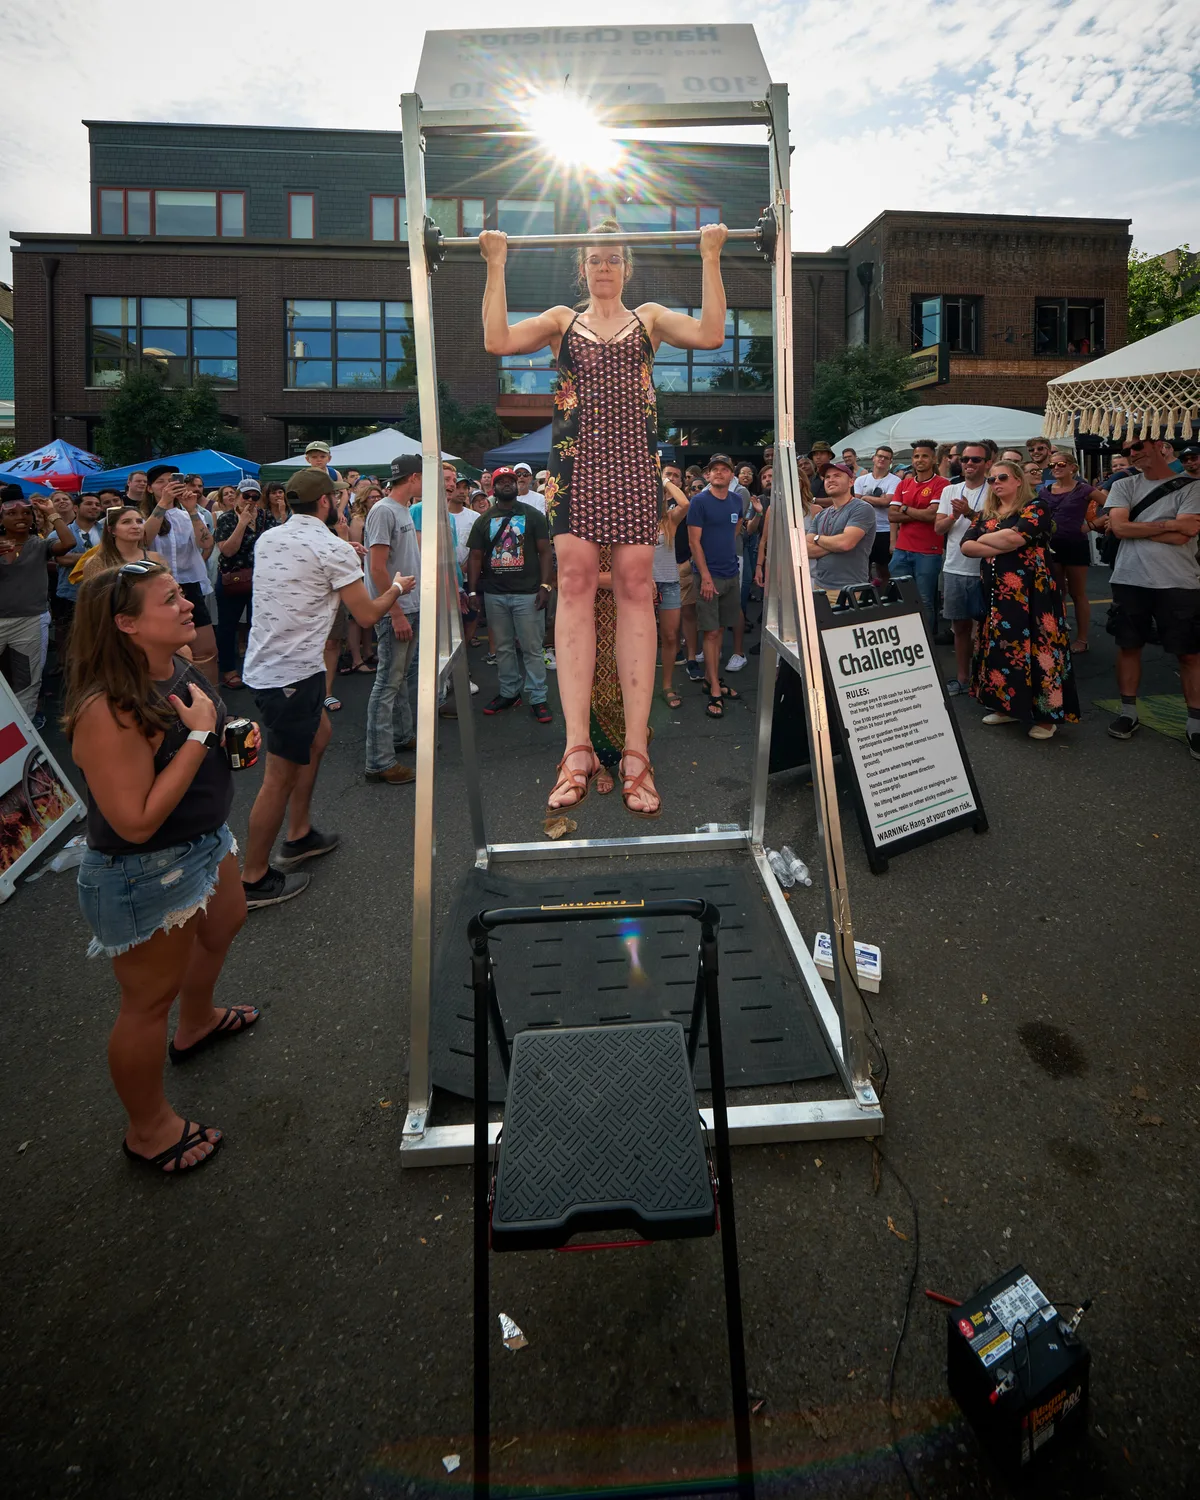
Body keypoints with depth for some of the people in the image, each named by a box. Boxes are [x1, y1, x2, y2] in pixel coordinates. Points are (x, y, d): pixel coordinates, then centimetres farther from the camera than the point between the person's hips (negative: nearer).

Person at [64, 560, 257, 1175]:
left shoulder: (180, 664, -5)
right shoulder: (109, 710, -33)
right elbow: (137, 822, -33)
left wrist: (233, 734, -5)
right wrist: (197, 735, -31)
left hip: (204, 842, 10)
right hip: (145, 876, -9)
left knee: (223, 926, 32)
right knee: (150, 999, 9)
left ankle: (196, 1023, 63)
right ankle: (148, 1130, 33)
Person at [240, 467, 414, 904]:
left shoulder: (267, 540, 10)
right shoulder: (334, 548, -13)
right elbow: (367, 615, -9)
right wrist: (396, 589, 10)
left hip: (263, 666, 9)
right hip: (293, 675, -9)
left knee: (319, 733, 26)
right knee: (280, 776, -1)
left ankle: (299, 835, 34)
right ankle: (254, 880, 8)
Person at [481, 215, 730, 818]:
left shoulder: (649, 316, 20)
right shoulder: (563, 320, 20)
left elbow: (710, 334, 1)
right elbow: (497, 340, 3)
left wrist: (710, 257, 2)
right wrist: (497, 265, 5)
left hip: (634, 458, 0)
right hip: (576, 457, 1)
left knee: (635, 587, -7)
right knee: (574, 581, -11)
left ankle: (636, 751, -9)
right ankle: (577, 748, -12)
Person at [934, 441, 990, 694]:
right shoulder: (949, 491, 9)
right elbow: (939, 528, 5)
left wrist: (969, 513, -25)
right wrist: (953, 516, -14)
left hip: (983, 570, -4)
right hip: (954, 569, 5)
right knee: (960, 625, 12)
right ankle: (962, 678, 22)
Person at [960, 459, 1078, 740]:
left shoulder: (1035, 508, -3)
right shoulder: (986, 515, 15)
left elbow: (1016, 537, -21)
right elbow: (966, 546, 1)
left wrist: (985, 538, -3)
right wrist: (1002, 546, -12)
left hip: (1029, 592, -6)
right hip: (995, 592, 7)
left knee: (1033, 647, -8)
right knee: (1000, 647, 9)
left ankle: (1046, 714, -1)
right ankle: (1008, 705, 20)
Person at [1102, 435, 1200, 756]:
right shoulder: (1123, 487, 6)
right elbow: (1119, 527, -9)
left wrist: (1135, 528, -8)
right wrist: (1168, 524, -11)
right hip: (1129, 581, 3)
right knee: (1128, 646, 9)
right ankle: (1128, 712, 23)